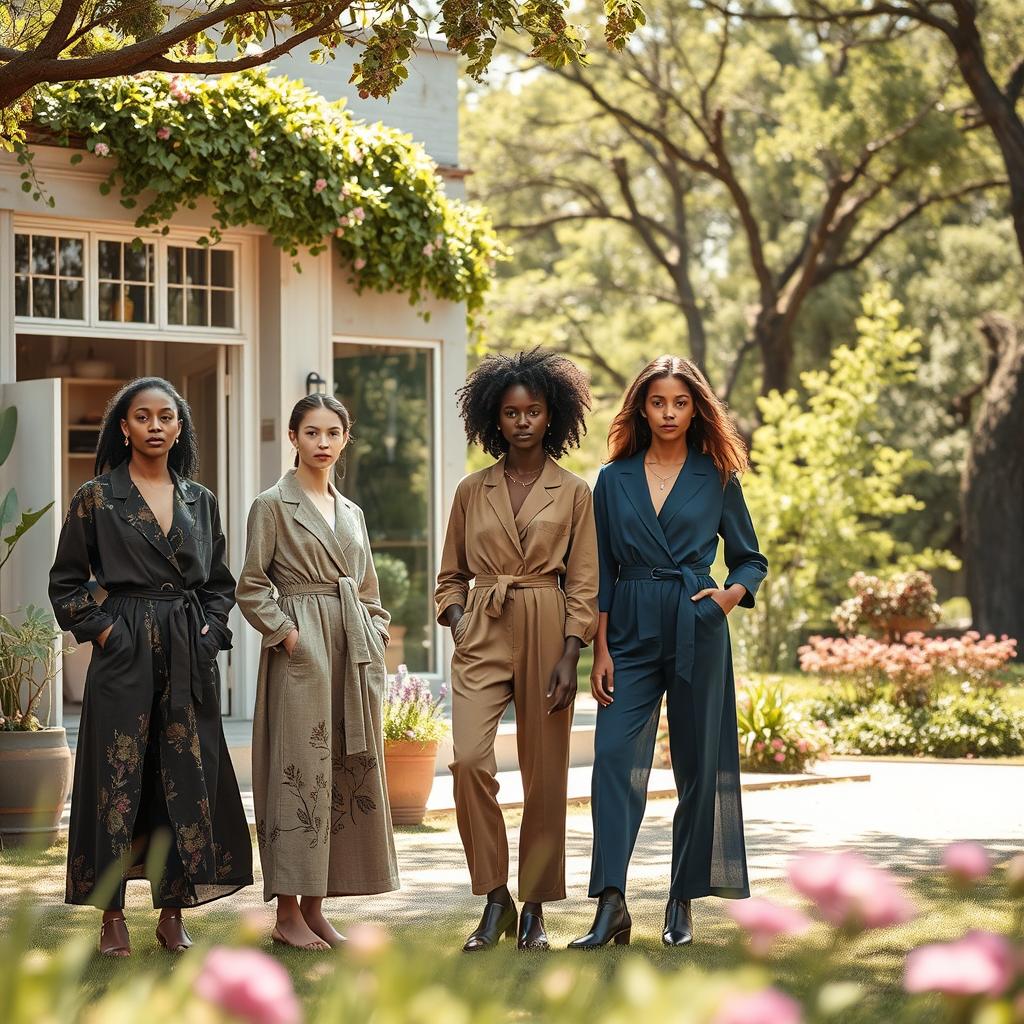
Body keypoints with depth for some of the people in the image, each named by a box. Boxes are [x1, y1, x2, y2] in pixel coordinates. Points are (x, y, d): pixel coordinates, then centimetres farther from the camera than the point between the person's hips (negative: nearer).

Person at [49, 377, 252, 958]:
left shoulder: (200, 501, 12)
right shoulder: (97, 498, 2)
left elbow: (221, 583, 19)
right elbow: (66, 583, 4)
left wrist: (210, 628, 3)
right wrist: (101, 629, -6)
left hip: (191, 657, 3)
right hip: (125, 650, -3)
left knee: (187, 778, 2)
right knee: (119, 776, -3)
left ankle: (173, 913, 10)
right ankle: (112, 916, 3)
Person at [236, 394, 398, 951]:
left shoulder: (351, 512, 17)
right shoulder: (273, 504, -1)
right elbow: (251, 586, -4)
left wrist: (373, 642, 8)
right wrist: (285, 632, -13)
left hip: (354, 653, 7)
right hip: (302, 652, -7)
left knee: (352, 774, 5)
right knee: (302, 771, -8)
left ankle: (315, 909, 12)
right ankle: (287, 913, -1)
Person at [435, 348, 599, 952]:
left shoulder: (574, 493, 4)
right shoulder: (472, 492, 9)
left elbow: (584, 585, 1)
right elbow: (451, 576, 16)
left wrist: (570, 656, -8)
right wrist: (458, 625, -1)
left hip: (546, 634, -1)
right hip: (482, 635, 1)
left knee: (545, 775, 2)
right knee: (469, 759, -18)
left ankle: (535, 908, 15)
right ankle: (495, 899, -6)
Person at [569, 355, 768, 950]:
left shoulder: (717, 478, 6)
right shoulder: (615, 478, 9)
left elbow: (751, 559, 13)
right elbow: (602, 570, 8)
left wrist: (732, 594, -9)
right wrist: (600, 650, 0)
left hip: (695, 631, 0)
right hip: (632, 632, 1)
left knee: (698, 762, 3)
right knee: (615, 755, -13)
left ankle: (683, 902, 14)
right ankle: (611, 906, -16)